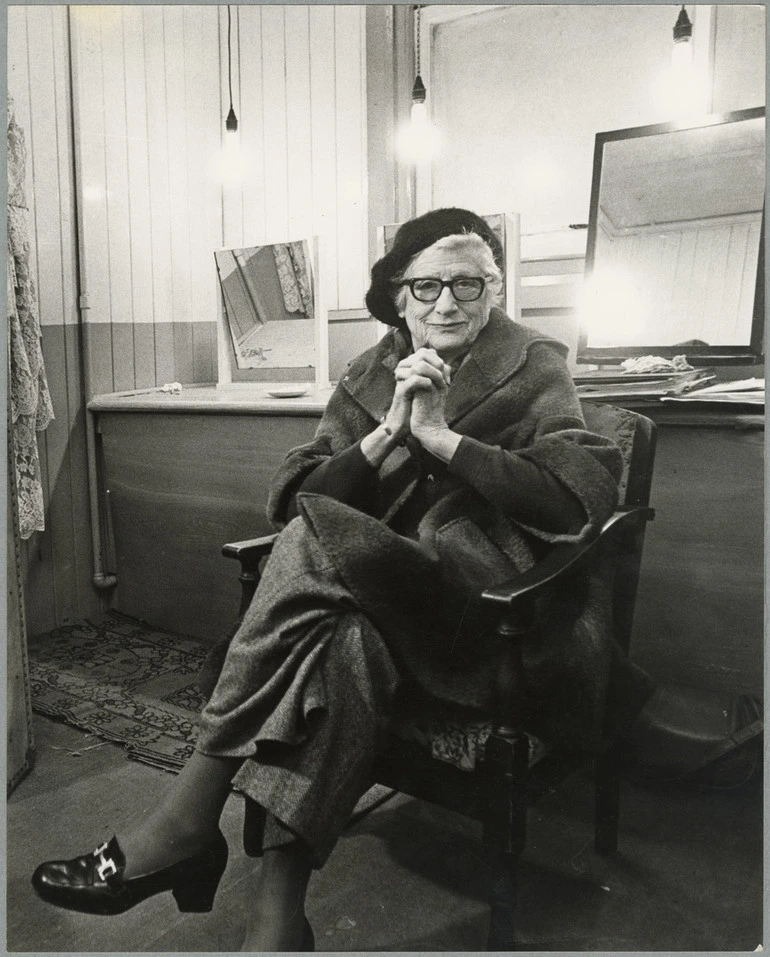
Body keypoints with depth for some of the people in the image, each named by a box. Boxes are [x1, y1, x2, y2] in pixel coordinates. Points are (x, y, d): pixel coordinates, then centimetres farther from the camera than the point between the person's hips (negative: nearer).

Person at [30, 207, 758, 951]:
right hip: (380, 602, 4)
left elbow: (587, 497, -11)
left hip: (490, 605, -3)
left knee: (313, 545, -28)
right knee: (345, 644, -33)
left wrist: (441, 437, -13)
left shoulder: (533, 368, 6)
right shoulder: (366, 379, 14)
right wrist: (389, 433, -11)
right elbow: (289, 500, 3)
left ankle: (187, 817, -24)